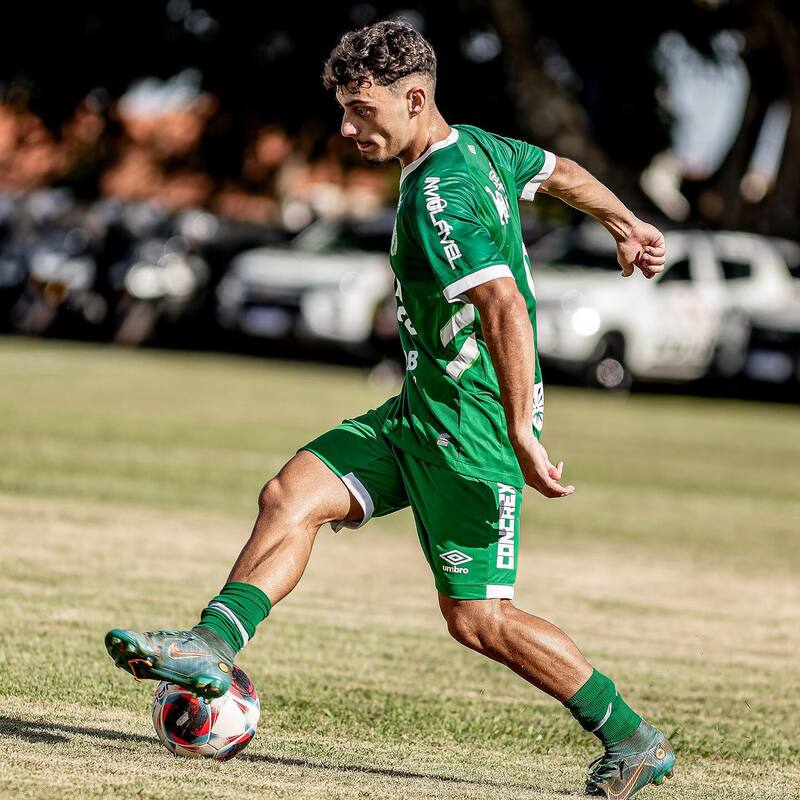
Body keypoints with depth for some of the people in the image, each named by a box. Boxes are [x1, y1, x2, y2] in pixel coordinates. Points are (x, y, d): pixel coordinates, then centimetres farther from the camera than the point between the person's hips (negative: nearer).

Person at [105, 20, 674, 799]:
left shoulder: (438, 197, -24)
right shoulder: (477, 147, 6)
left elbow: (506, 307, -34)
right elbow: (561, 171, 25)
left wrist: (520, 432, -39)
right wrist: (625, 224, 45)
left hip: (468, 428, -10)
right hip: (422, 411, 10)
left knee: (477, 618, -2)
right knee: (292, 494, -2)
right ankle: (211, 646, -6)